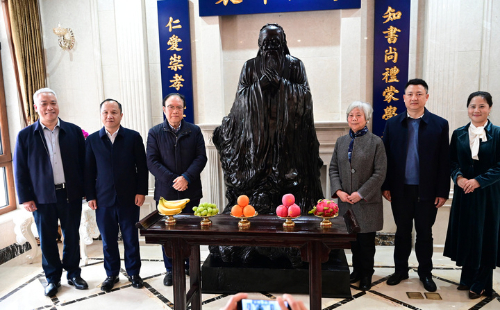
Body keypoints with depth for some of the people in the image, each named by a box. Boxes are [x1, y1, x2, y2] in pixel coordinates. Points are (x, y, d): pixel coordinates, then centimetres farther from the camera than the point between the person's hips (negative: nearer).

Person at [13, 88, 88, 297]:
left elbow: (83, 163, 2)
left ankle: (73, 274, 29)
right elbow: (20, 169, 1)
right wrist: (25, 198, -3)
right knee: (47, 239, 11)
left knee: (72, 236, 12)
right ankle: (52, 278, 28)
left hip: (71, 194, 1)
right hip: (42, 197, 0)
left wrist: (87, 189, -1)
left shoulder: (74, 131, 0)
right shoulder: (25, 135, -1)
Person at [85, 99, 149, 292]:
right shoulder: (92, 140, 4)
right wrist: (90, 196, 1)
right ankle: (111, 274, 28)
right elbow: (88, 170, 5)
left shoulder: (133, 137, 0)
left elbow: (142, 166, -1)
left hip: (129, 198, -1)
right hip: (103, 200, 1)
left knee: (131, 238, 10)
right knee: (108, 240, 11)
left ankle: (133, 272, 26)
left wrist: (141, 191, -5)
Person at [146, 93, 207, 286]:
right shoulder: (155, 133, 3)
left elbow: (201, 157, -1)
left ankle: (191, 266, 27)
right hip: (165, 191, 0)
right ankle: (170, 269, 23)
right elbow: (152, 161, -3)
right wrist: (172, 180, -13)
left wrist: (186, 178, -15)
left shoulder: (194, 131, 5)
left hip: (190, 191, 1)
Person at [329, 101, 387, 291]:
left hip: (367, 202, -3)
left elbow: (380, 173, -9)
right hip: (345, 201, 4)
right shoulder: (341, 141, 9)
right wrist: (338, 190, -6)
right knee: (353, 240, 13)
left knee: (366, 241, 7)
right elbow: (333, 168, 8)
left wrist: (361, 193, -15)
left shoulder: (375, 142, -4)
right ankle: (357, 271, 31)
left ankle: (366, 275, 26)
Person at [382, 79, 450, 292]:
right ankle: (401, 270, 29)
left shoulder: (440, 125, -2)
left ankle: (425, 273, 30)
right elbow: (386, 157, 1)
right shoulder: (392, 124, 2)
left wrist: (443, 192, -5)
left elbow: (444, 161, -3)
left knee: (425, 234, 12)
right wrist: (385, 186, -2)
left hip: (427, 192, -1)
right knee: (402, 232, 14)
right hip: (400, 190, 1)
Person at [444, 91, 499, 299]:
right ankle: (467, 278, 26)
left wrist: (478, 181, -17)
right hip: (463, 193, 3)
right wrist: (458, 177, -13)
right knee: (465, 234, 10)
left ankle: (481, 284, 20)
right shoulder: (458, 134, 5)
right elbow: (452, 161, 5)